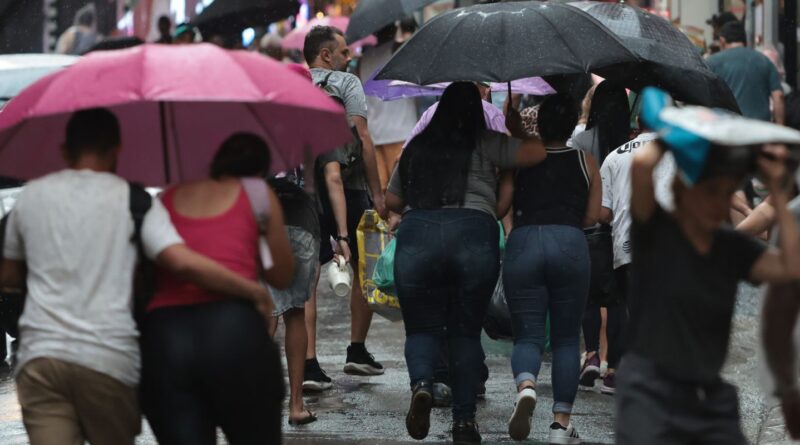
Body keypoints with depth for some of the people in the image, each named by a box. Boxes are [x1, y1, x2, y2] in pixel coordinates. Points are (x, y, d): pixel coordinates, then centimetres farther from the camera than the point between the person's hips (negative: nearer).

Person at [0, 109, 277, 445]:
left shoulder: (30, 196, 12)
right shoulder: (132, 198, 3)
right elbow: (183, 262, -12)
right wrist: (254, 291, -2)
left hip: (39, 356, 1)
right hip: (110, 359, -1)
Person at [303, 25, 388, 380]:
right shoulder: (347, 83, -1)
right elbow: (362, 139, -9)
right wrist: (377, 193, -7)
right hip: (347, 188, -4)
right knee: (363, 271, 13)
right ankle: (357, 351, 15)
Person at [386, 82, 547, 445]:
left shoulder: (415, 148, 19)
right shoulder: (484, 144, 9)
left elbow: (391, 200, 25)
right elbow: (537, 153, 3)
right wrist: (517, 130, 22)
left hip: (416, 233, 1)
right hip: (475, 231, -1)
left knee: (422, 326, 11)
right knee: (466, 329, 9)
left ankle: (421, 383, -20)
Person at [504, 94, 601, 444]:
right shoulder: (586, 162, 13)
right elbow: (592, 216, 10)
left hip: (523, 243, 0)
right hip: (570, 244, 0)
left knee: (527, 334, 4)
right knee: (566, 338, 11)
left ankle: (525, 386, -28)